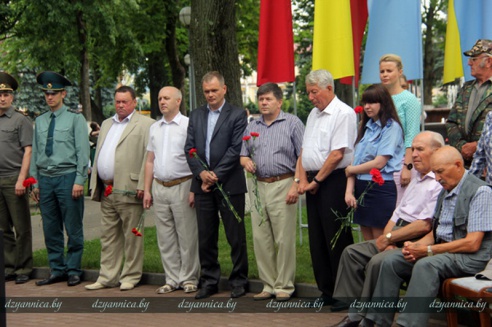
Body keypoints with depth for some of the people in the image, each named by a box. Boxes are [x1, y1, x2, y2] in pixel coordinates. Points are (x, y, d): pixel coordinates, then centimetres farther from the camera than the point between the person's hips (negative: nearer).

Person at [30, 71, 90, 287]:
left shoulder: (75, 118, 0)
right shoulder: (40, 121, 14)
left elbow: (83, 151, -5)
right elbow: (34, 153, 15)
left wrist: (79, 180, -12)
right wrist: (35, 182, 10)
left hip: (67, 177, -5)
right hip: (45, 178, 5)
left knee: (73, 229, -1)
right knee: (51, 229, 8)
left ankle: (73, 270, 9)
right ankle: (57, 270, 17)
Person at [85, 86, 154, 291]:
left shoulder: (145, 124, -5)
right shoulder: (106, 124, 20)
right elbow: (98, 156, 21)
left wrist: (143, 186, -18)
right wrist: (95, 184, 13)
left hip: (129, 190, -7)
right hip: (107, 191, 7)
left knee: (131, 237, 2)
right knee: (108, 236, 12)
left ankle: (130, 277, 11)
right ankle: (107, 277, 18)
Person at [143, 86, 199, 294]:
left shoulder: (188, 125, -5)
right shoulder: (154, 128, 14)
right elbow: (150, 161, 17)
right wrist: (146, 190, 11)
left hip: (182, 186, -6)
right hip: (159, 188, 6)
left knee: (187, 236, 0)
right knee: (165, 238, 9)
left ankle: (189, 278, 9)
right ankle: (172, 279, 17)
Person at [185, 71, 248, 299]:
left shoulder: (237, 115, -1)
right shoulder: (196, 116, 13)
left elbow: (236, 149, -9)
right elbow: (189, 148, 8)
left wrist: (216, 175, -13)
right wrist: (201, 173, -7)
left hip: (229, 184, -4)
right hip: (202, 185, 4)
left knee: (236, 236, 2)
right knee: (205, 237, 8)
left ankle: (239, 281, 13)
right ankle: (209, 281, 18)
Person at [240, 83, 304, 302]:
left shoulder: (292, 123, 0)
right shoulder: (252, 127, 16)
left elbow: (302, 158, -5)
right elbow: (243, 155, 21)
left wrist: (296, 185, -14)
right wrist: (246, 161, -3)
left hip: (282, 185, -5)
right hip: (258, 187, 5)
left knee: (284, 240, -3)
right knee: (260, 239, 6)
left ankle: (284, 286, 6)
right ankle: (268, 285, 15)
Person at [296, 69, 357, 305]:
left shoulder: (343, 113, -10)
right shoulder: (313, 114, 17)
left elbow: (337, 154, -17)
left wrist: (317, 181, -11)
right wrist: (302, 179, 3)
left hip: (333, 181, -9)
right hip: (313, 182, 9)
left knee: (337, 241, -4)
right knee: (317, 239, 11)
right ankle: (326, 291, 20)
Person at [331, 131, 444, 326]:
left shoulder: (439, 184, -13)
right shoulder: (416, 181, 21)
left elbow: (424, 225, -21)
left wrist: (388, 238, -11)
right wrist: (386, 239, -1)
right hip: (395, 241, 10)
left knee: (377, 262, -29)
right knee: (351, 252, -1)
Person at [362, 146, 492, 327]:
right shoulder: (445, 191, 14)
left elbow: (472, 244, -18)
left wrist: (428, 250, -17)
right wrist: (415, 246, -2)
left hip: (470, 256, -8)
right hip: (442, 249, 9)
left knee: (425, 265, -34)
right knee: (391, 261, -7)